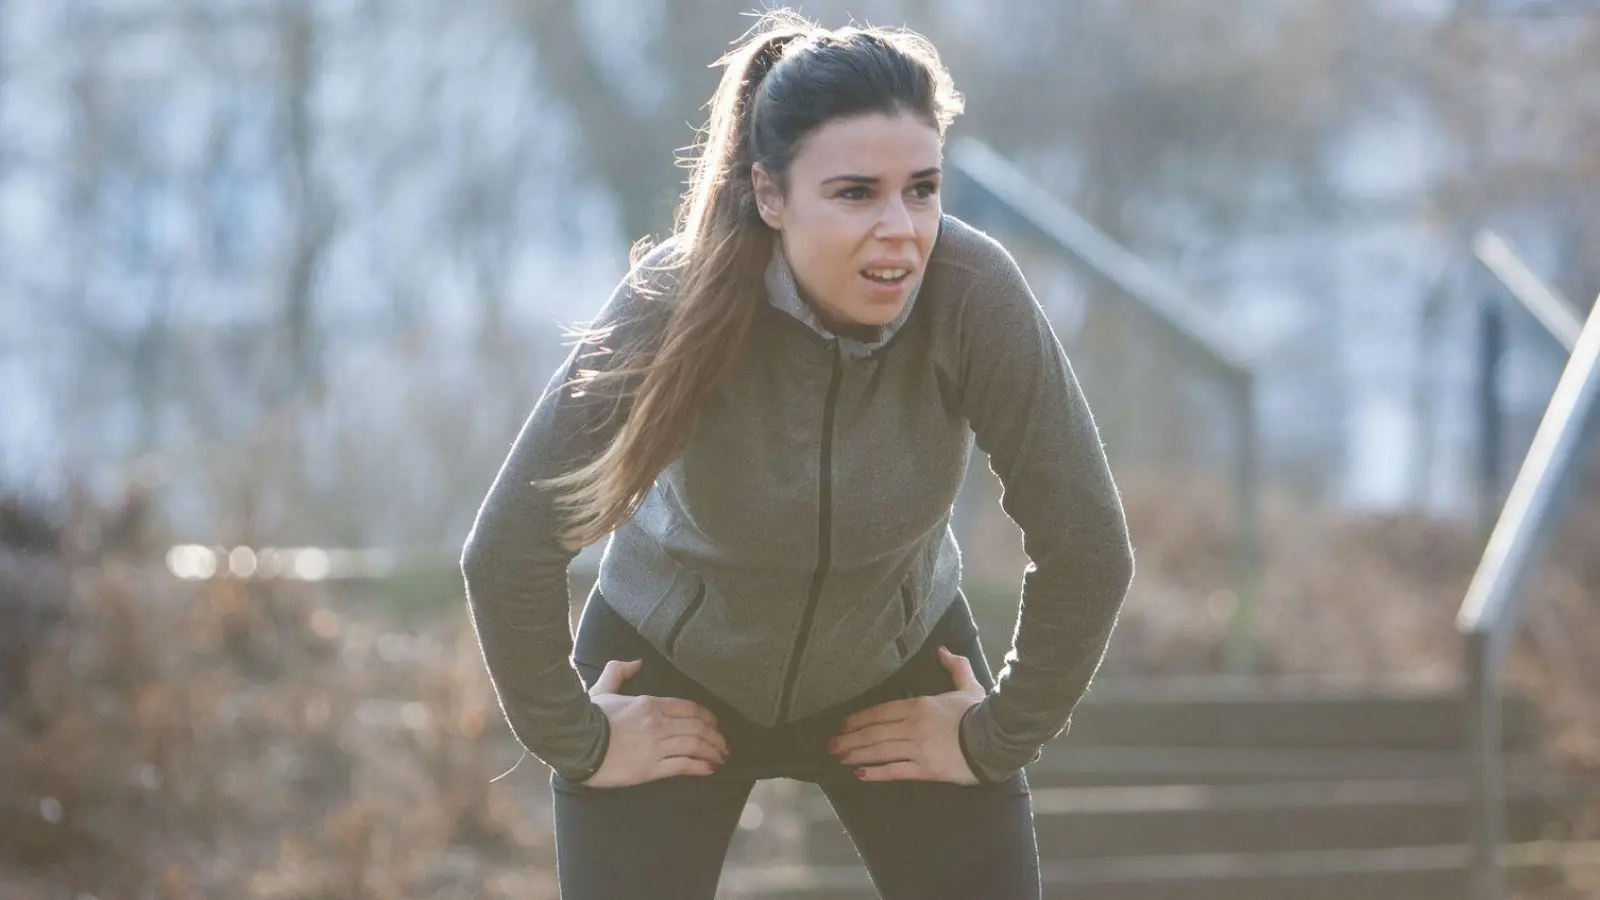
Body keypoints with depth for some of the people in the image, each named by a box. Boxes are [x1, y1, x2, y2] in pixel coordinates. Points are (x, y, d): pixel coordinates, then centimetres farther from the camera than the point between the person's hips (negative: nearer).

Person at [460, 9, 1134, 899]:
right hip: (674, 667, -1)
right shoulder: (676, 303, -31)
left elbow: (1088, 548, -19)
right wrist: (574, 739, -14)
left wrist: (1003, 736, -10)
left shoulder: (974, 293, -29)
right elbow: (508, 552, -24)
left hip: (897, 663, 1)